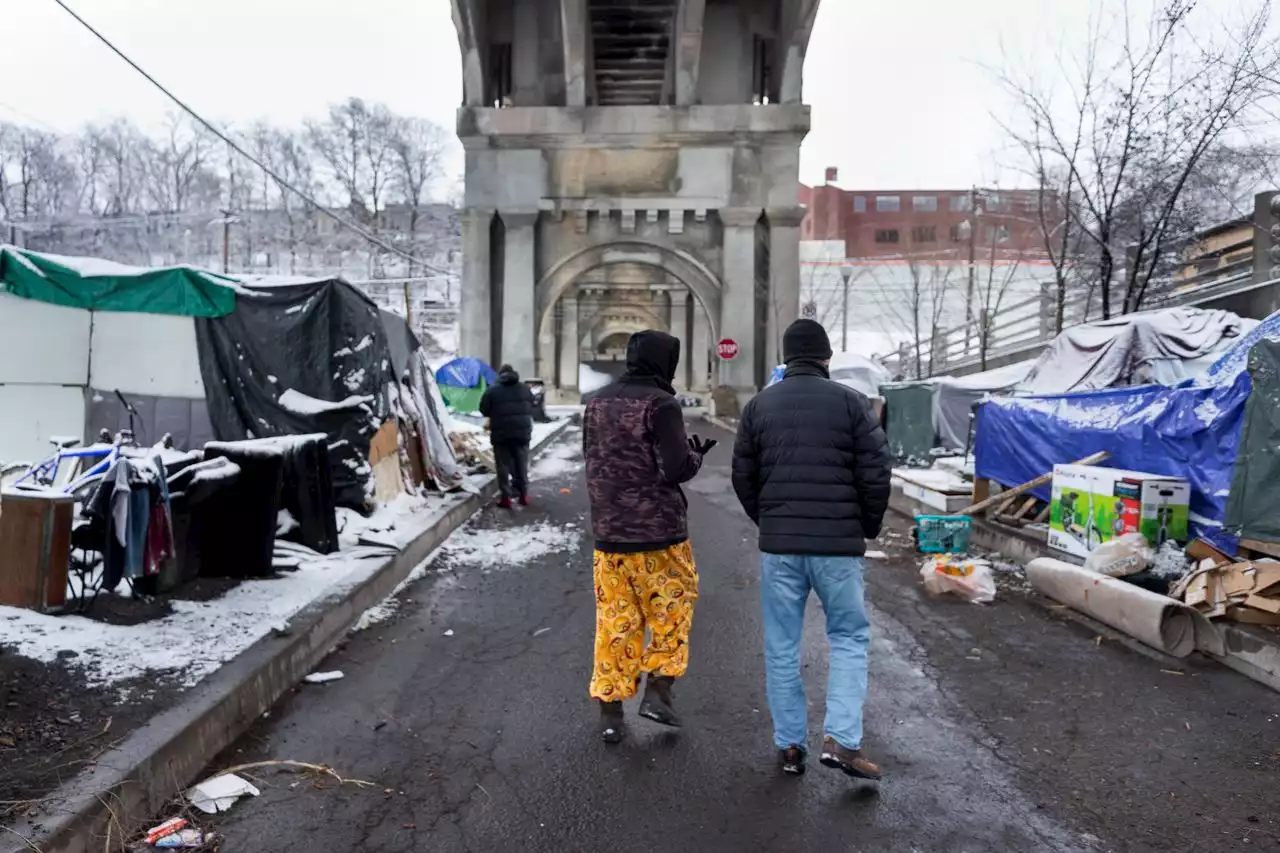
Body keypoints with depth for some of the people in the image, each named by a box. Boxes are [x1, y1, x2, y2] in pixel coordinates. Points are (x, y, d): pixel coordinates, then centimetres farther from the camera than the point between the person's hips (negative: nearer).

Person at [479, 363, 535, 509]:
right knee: (522, 465, 13)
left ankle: (506, 497, 2)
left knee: (504, 466, 3)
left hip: (501, 434, -3)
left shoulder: (492, 390, -4)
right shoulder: (525, 389, 9)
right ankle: (523, 494, 17)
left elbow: (484, 410, 2)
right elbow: (531, 410, 16)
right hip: (522, 433, 3)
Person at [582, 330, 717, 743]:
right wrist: (695, 454, 2)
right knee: (672, 609, 14)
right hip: (659, 531, -6)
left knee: (615, 620, 12)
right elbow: (678, 468, -18)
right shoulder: (660, 404, -14)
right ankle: (658, 693, 12)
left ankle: (610, 710, 16)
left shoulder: (597, 402, 8)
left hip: (607, 531, 6)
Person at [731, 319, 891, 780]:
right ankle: (842, 739, 5)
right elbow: (875, 474, -5)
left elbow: (743, 477, 7)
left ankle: (790, 745, 18)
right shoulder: (851, 402, -3)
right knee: (849, 636, 14)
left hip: (778, 545, 2)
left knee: (782, 647, 11)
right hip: (839, 544, -2)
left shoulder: (759, 405, 4)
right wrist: (869, 527, 11)